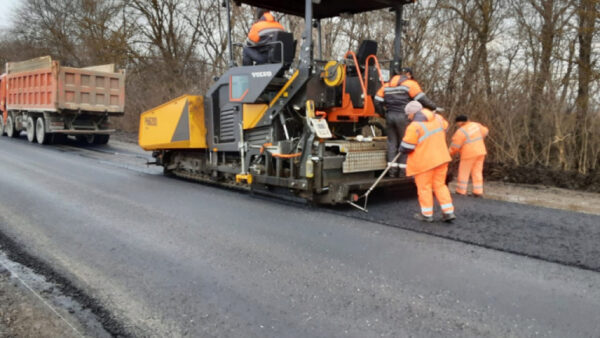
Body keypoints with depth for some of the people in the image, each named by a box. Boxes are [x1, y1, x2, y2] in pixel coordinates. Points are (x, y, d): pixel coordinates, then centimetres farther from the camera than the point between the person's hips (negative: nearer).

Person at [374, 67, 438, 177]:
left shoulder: (387, 85, 16)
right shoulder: (410, 84, 0)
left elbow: (378, 101, 11)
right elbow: (421, 99, -7)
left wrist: (383, 113, 20)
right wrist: (434, 107, 4)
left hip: (389, 116, 5)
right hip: (403, 116, -5)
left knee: (392, 142, 9)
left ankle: (392, 168, 5)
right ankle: (405, 167, -4)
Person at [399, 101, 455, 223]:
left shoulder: (414, 126, -18)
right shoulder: (437, 118, 4)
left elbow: (406, 147, -16)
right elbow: (445, 127, 25)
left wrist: (401, 148, 7)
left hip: (424, 161, -6)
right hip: (441, 158, 7)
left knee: (424, 187, 8)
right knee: (439, 185, 15)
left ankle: (427, 214, 17)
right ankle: (448, 212, 12)